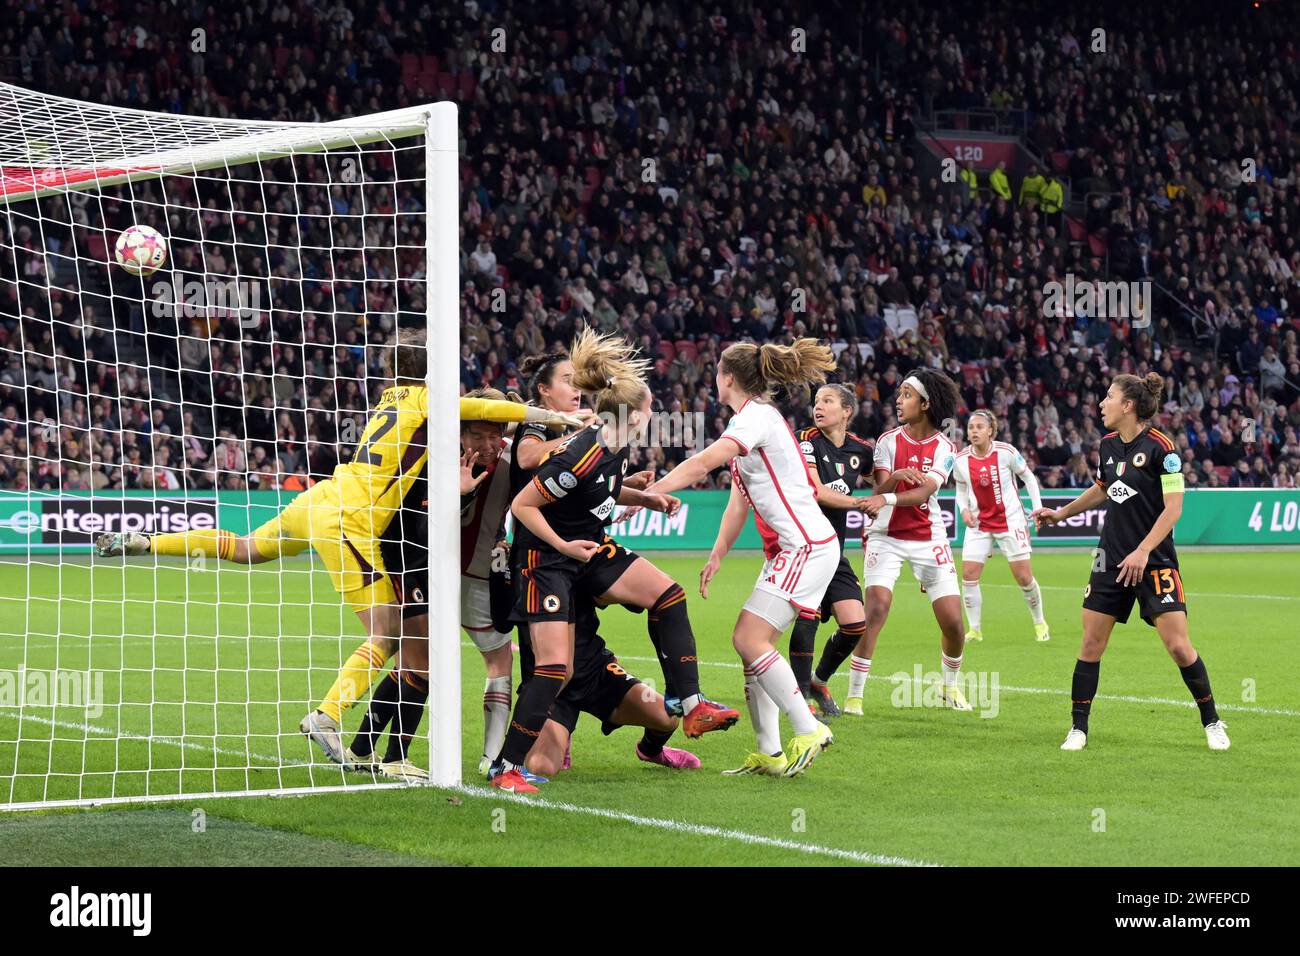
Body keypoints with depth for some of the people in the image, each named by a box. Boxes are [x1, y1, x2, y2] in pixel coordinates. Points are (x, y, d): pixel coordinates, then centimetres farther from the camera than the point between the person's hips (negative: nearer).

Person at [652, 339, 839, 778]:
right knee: (752, 641, 7)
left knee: (749, 639, -15)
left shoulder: (757, 417, -13)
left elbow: (702, 463, -27)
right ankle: (768, 752, 8)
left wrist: (646, 493, -27)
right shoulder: (753, 418, 17)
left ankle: (809, 729, -11)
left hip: (807, 545, -10)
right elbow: (742, 499, 23)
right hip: (791, 547, 10)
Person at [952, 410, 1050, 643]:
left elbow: (1028, 477, -1)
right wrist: (964, 508, -10)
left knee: (1023, 576, -1)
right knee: (968, 575, -8)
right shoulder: (961, 460, -5)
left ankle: (1040, 623, 21)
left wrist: (1038, 508, -7)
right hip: (979, 523, 3)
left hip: (1010, 520, -3)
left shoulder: (1006, 452, -14)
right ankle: (974, 629, 4)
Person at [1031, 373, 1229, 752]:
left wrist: (1143, 551, -22)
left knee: (1179, 646, -9)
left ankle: (1212, 723, 9)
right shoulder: (1108, 443, 6)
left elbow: (1173, 508, -16)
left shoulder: (1160, 447, -14)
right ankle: (1078, 728, 11)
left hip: (1155, 561, -6)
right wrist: (1060, 513, 26)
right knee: (1091, 643, 2)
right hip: (1111, 559, 6)